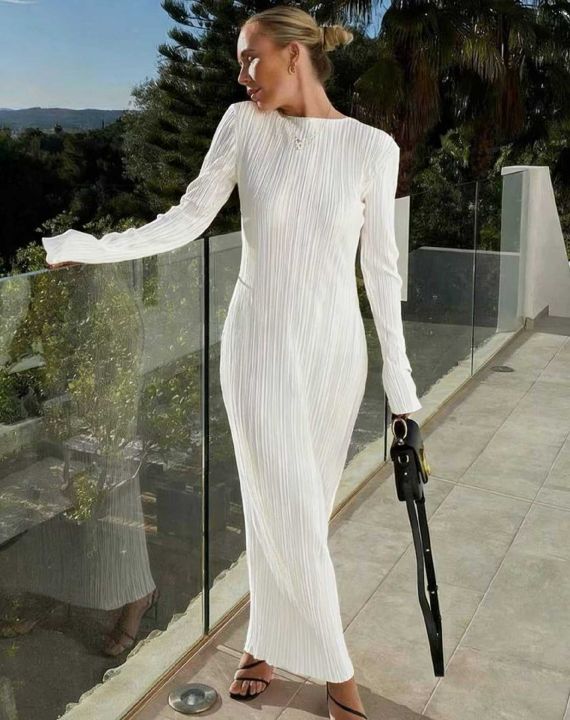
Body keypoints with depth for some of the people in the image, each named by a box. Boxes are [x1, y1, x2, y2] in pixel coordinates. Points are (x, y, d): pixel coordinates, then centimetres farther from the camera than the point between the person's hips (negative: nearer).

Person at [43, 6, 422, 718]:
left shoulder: (372, 146, -4)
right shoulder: (244, 125, -2)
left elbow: (380, 265, -1)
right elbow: (187, 219, -1)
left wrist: (398, 375, 0)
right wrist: (91, 247, -11)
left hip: (335, 348, 0)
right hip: (260, 345, 0)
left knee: (292, 511, 9)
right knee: (287, 513, 1)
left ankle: (264, 645, 32)